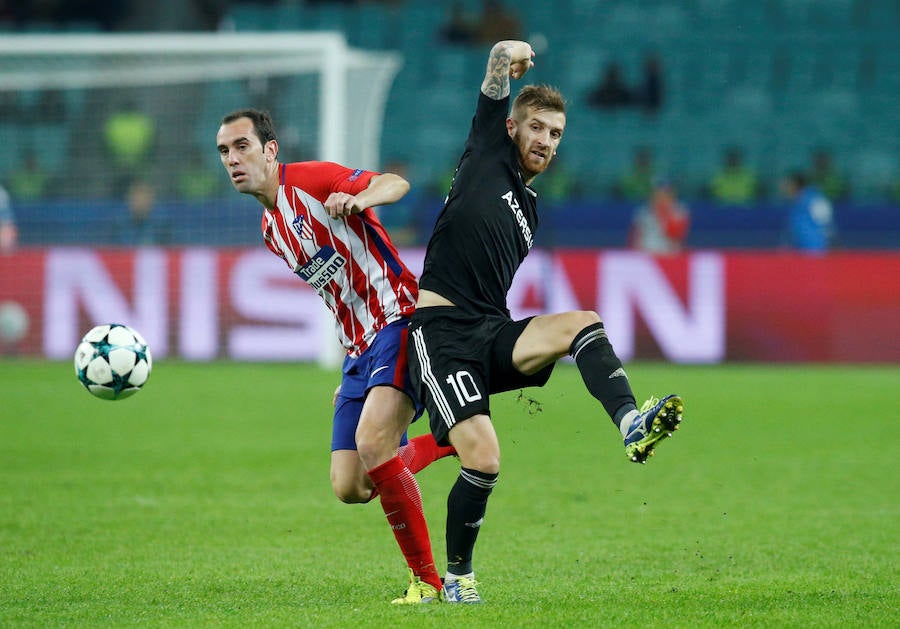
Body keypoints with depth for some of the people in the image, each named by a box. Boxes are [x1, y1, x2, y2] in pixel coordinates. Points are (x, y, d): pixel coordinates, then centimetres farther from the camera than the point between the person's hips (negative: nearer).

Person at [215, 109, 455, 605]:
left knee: (371, 442, -27)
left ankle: (426, 579, -15)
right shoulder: (272, 231, 18)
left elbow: (395, 185, -19)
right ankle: (444, 442, 25)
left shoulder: (310, 181, -7)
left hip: (399, 319, -9)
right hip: (360, 348, 9)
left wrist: (358, 199, -40)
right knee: (349, 487, 0)